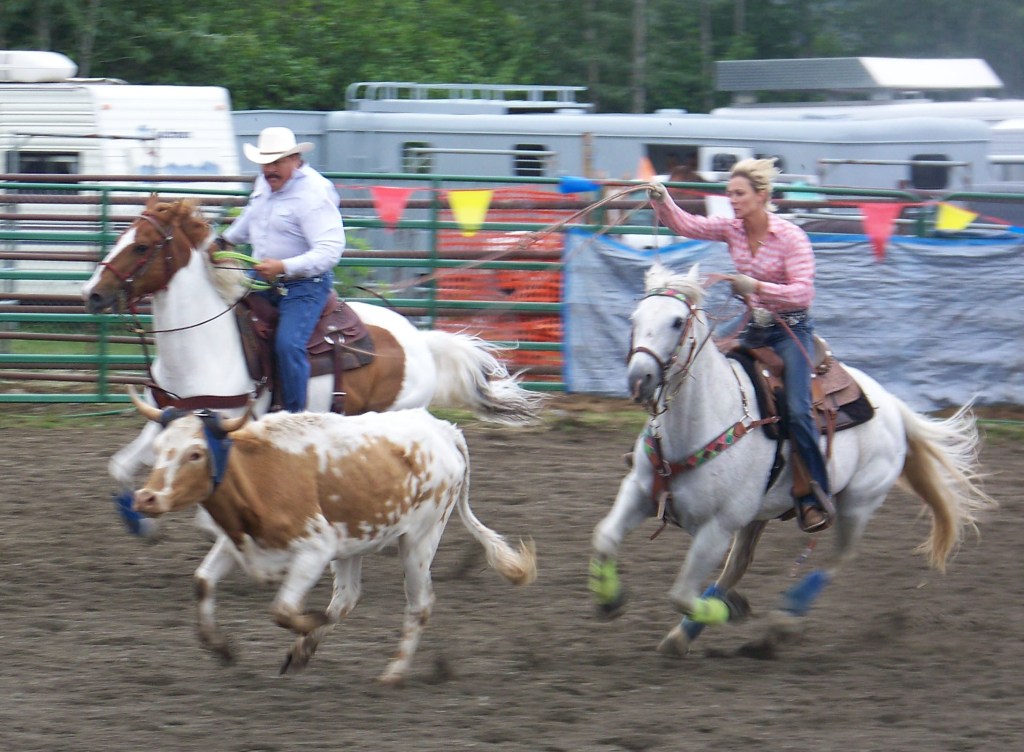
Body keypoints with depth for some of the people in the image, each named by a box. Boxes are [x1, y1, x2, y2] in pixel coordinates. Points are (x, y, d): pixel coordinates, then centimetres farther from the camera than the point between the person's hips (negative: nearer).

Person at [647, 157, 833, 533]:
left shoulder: (791, 237, -16)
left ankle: (817, 498, -12)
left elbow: (802, 291, -22)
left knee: (797, 410, -19)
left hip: (791, 329, -6)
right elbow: (686, 224, -7)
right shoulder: (732, 229, 1)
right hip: (752, 328, 6)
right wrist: (662, 202, -26)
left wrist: (757, 287, -33)